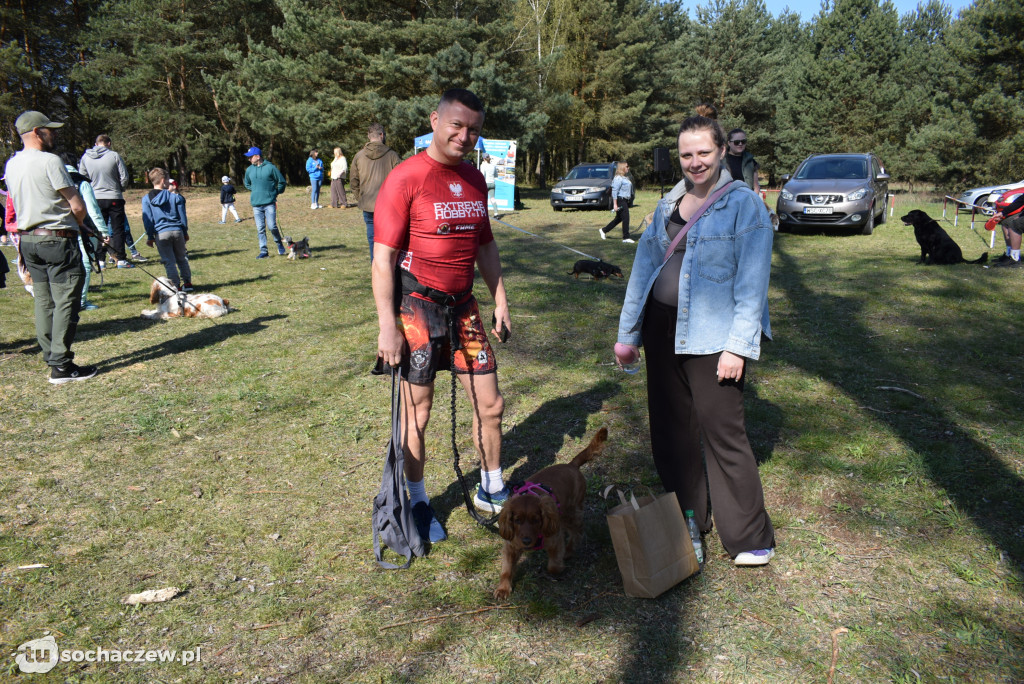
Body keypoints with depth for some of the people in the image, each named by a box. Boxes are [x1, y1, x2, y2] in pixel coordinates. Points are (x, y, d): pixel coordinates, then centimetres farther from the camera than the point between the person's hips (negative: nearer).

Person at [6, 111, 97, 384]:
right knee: (66, 303, -5)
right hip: (57, 239, -8)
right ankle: (61, 366, -5)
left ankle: (52, 359, 16)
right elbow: (78, 206, -14)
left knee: (44, 302, 12)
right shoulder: (50, 161, -13)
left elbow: (24, 202, 18)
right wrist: (75, 225, 6)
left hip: (27, 240, 8)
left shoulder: (11, 165, 11)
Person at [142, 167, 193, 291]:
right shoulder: (175, 196, 1)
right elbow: (182, 216, 5)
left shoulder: (146, 198, 2)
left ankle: (176, 285, -1)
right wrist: (185, 232, 15)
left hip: (161, 233, -1)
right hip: (177, 231, 1)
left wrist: (150, 237, 10)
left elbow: (147, 219, 3)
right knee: (182, 259, 14)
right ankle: (187, 283, 15)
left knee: (169, 261, 2)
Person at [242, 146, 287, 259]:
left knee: (272, 226, -9)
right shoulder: (249, 170, 9)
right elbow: (247, 184, 28)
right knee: (260, 229, 3)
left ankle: (279, 243, 16)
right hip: (256, 204, 4)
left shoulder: (270, 167, -5)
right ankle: (263, 251, 9)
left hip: (269, 203, -4)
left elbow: (282, 182, 3)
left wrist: (275, 193, 10)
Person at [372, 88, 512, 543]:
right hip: (417, 306, -6)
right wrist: (388, 326, -18)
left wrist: (500, 300, 14)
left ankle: (492, 491, 31)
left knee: (490, 405, 10)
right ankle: (417, 502, 26)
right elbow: (383, 256, -14)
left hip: (463, 307, 6)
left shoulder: (475, 181, 9)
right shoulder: (406, 178, -11)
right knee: (417, 410, 6)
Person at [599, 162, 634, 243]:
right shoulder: (618, 178, -15)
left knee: (618, 218, 16)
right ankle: (626, 237, -3)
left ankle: (603, 230, 27)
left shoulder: (625, 178, 16)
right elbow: (614, 191, -19)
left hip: (625, 201, 10)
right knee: (625, 218, -9)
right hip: (620, 201, -10)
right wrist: (615, 204, -23)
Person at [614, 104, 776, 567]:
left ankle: (750, 539, 14)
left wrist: (737, 347, -16)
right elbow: (644, 267, 14)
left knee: (722, 433, -3)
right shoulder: (668, 204, 12)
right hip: (663, 330, 6)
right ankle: (686, 522, 29)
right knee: (670, 430, 12)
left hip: (712, 338, -6)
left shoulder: (745, 204, -5)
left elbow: (752, 282, -10)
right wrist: (628, 333, 12)